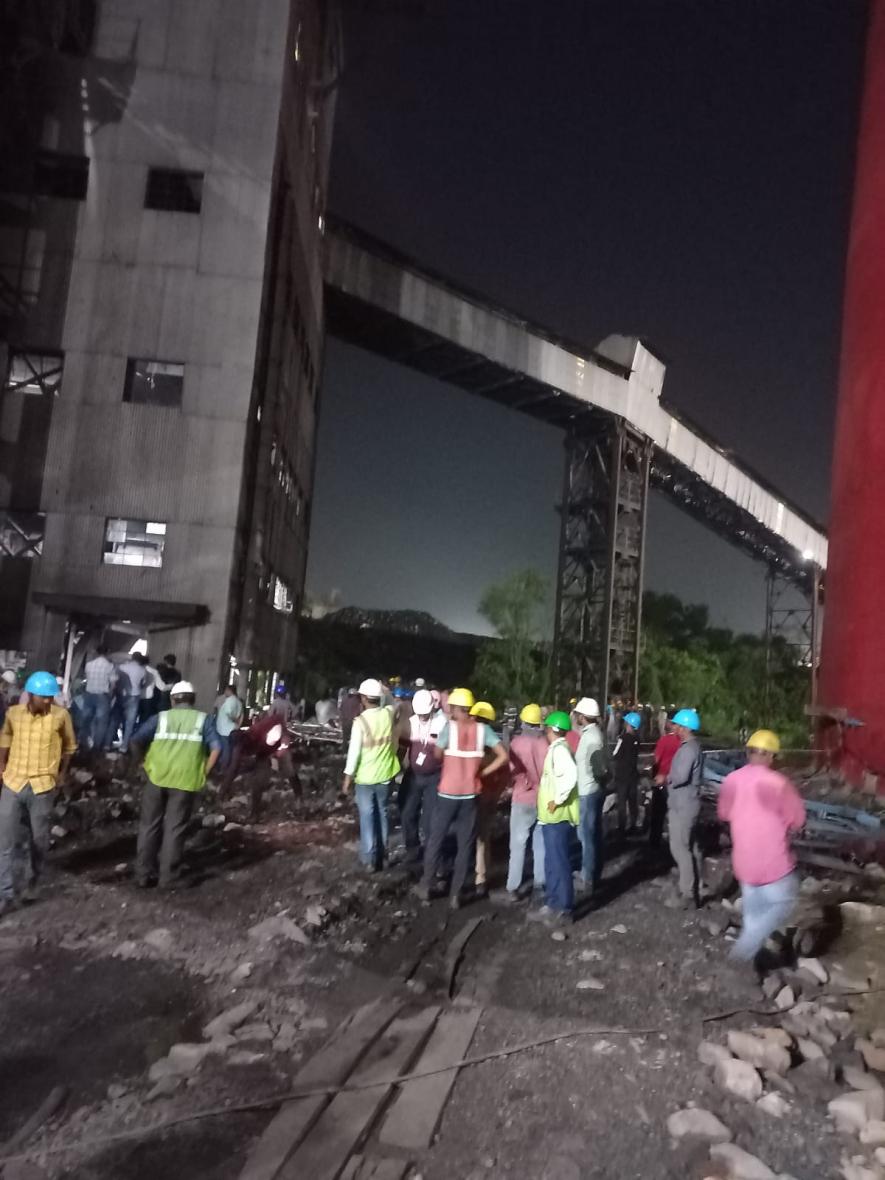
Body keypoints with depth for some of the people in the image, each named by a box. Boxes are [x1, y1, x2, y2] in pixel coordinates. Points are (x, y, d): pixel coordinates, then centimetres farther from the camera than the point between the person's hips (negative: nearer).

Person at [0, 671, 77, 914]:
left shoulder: (61, 716, -10)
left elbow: (69, 744, 6)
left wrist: (62, 772, 5)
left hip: (43, 786, -1)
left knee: (39, 841, 10)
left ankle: (33, 883, 32)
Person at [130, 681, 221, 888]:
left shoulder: (161, 717, 8)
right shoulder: (203, 719, 6)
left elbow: (136, 740, -4)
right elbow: (216, 748, -6)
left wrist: (145, 762, 9)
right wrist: (204, 773, 2)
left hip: (157, 777, 1)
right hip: (185, 781, -1)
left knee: (149, 826, 14)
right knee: (174, 829, 8)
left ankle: (143, 875, 18)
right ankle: (167, 877, 11)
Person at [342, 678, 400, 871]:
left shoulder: (360, 721, -19)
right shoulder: (389, 714, -8)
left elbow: (354, 750, -16)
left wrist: (348, 776, -8)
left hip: (365, 777, -4)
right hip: (385, 774, 4)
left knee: (367, 817, 6)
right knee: (382, 814, 19)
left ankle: (370, 859, 7)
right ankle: (382, 854, 29)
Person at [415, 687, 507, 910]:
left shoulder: (450, 726, -10)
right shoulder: (483, 729, -4)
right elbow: (503, 756, -11)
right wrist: (482, 772, -3)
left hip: (447, 793, -1)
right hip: (470, 795, 1)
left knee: (436, 839, 15)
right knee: (466, 845, 11)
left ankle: (426, 886, 25)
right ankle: (456, 894, 14)